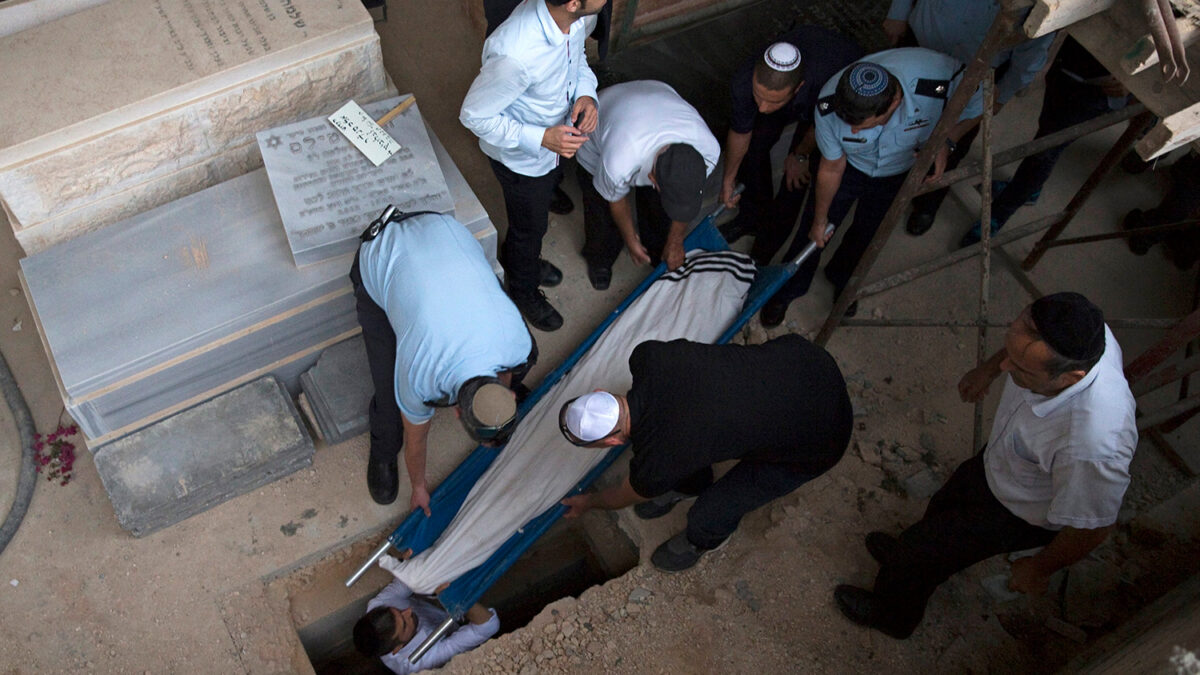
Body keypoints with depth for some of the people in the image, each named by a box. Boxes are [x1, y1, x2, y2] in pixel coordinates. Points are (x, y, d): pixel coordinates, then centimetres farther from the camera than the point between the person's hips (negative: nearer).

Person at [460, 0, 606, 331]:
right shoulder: (515, 54, -44)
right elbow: (474, 115, -28)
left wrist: (585, 91, -17)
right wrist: (540, 139, -32)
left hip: (556, 142, 7)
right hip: (520, 156, -7)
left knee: (539, 210, 32)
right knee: (530, 226, 20)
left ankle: (517, 257, 64)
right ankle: (524, 291, 51)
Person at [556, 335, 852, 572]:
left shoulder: (656, 465, -28)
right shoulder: (647, 356, -17)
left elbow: (624, 497, -2)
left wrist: (587, 502, 20)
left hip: (816, 436, -6)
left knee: (709, 516, 2)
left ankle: (700, 542, 38)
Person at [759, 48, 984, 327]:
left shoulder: (941, 77, -43)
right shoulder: (829, 106, -38)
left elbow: (975, 108, -16)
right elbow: (831, 168, -17)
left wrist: (945, 141, -33)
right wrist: (820, 219, -2)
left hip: (899, 173, 1)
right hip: (849, 165, -1)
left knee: (867, 232, 19)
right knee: (812, 232, 8)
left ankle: (842, 281, 53)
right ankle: (785, 292, 39)